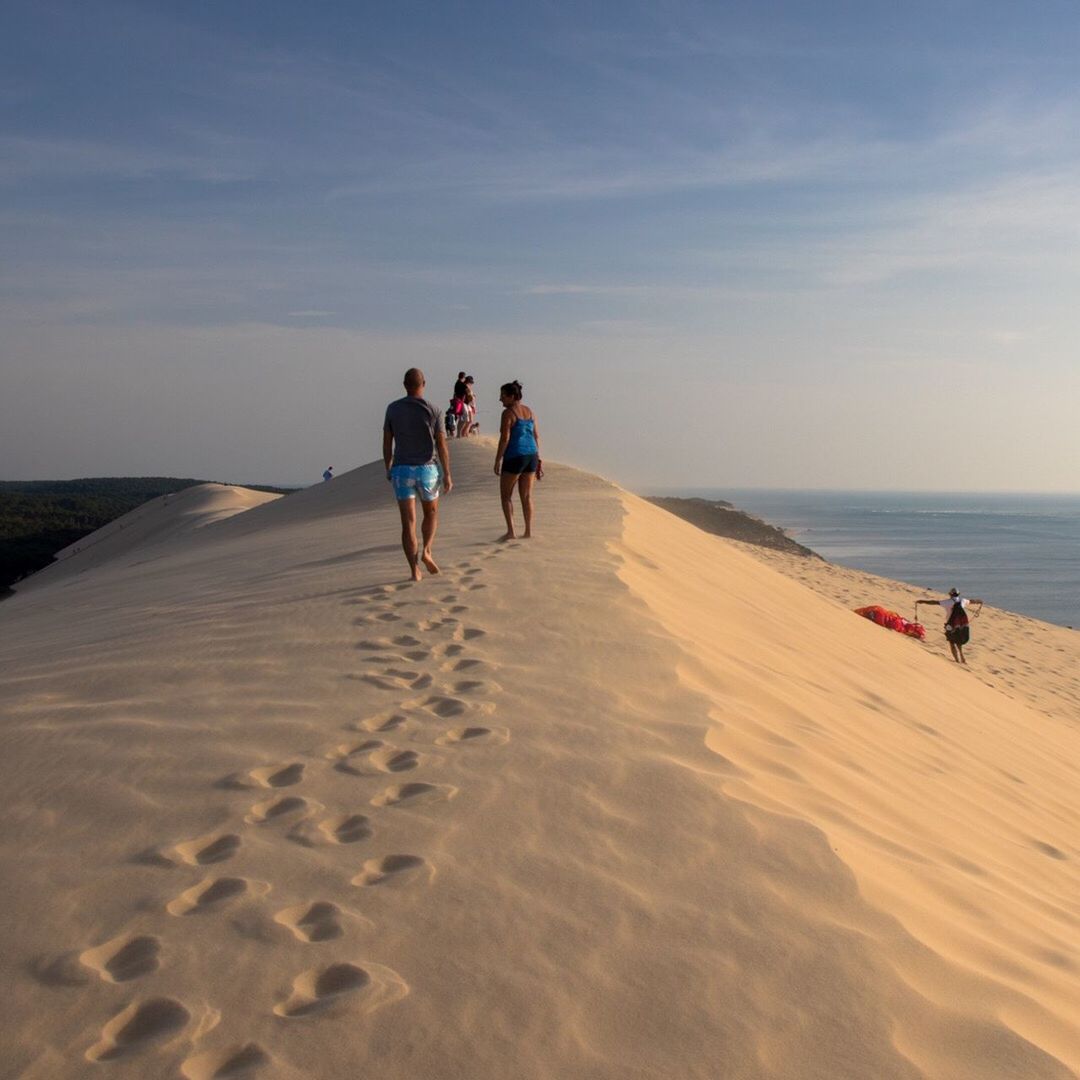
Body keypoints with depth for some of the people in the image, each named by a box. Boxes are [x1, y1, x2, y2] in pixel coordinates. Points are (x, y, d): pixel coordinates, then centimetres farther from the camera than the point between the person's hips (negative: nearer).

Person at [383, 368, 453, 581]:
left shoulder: (393, 408, 0)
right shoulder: (433, 411, -5)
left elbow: (387, 442, 5)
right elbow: (441, 446, -5)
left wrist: (388, 468, 19)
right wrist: (447, 475, 1)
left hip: (401, 470, 1)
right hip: (426, 470, -1)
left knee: (408, 522, 2)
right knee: (431, 513, 22)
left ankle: (414, 571, -3)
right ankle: (426, 551, -1)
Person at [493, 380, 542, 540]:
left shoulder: (508, 413, -12)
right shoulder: (529, 411, 10)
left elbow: (505, 438, -17)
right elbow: (536, 436, 11)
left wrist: (498, 461, -12)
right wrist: (538, 461, 15)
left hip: (514, 457, -7)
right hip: (531, 455, 7)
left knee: (506, 495, 5)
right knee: (526, 496, 12)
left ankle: (511, 531, 0)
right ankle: (528, 531, 12)